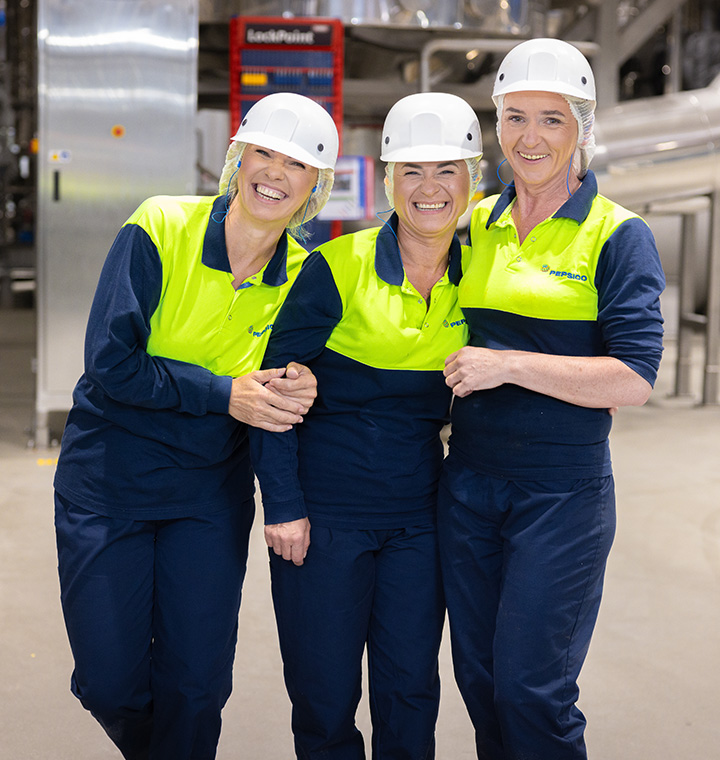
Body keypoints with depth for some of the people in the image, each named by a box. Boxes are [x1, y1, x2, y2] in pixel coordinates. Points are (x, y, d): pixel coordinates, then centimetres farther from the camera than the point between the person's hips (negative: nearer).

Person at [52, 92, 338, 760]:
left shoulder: (303, 276, -2)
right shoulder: (160, 228, -13)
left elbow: (290, 380, 7)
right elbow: (109, 365, -17)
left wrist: (298, 392, -17)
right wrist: (224, 393, -22)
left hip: (211, 489, 3)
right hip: (109, 478, -2)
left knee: (196, 685, 3)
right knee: (110, 683, 3)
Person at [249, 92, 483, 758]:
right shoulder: (339, 267, -10)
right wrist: (283, 501, -11)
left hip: (418, 516, 3)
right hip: (324, 510, -3)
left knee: (410, 695, 10)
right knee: (324, 699, 5)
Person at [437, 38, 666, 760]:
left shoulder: (617, 235, -6)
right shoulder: (478, 224, 10)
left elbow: (633, 380, -15)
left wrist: (506, 365, -18)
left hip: (561, 489, -5)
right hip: (468, 478, 5)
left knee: (530, 689, -2)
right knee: (477, 679, 13)